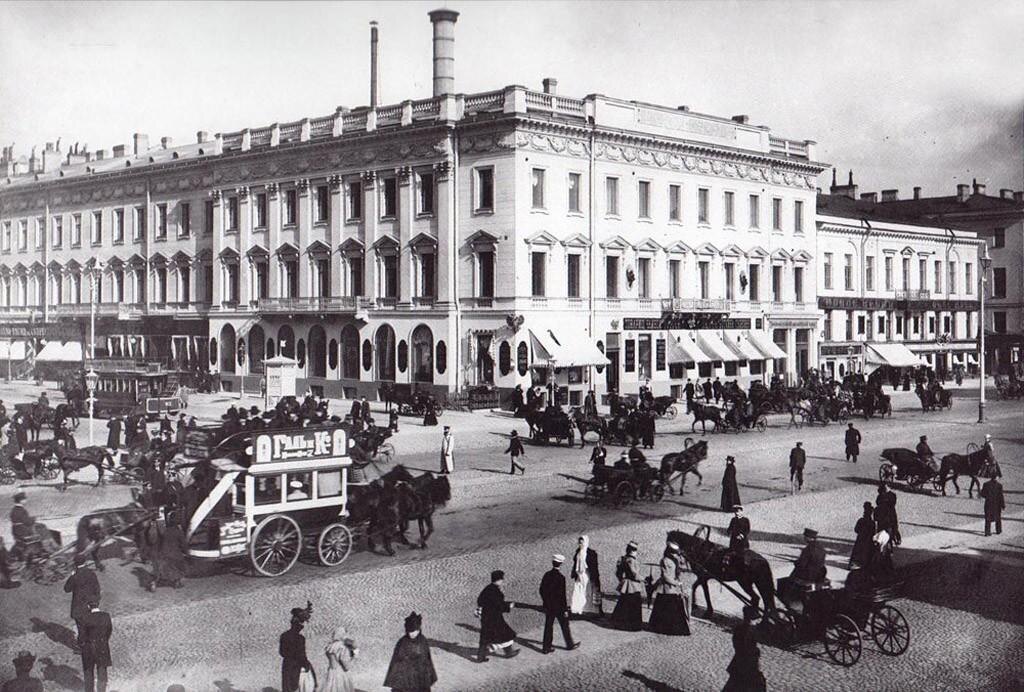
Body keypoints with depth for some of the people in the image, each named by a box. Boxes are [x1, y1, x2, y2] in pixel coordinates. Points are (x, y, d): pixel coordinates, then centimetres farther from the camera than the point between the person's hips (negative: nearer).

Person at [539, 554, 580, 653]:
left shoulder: (547, 575, -2)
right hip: (558, 607, -5)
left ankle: (546, 648, 16)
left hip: (548, 607, 6)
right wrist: (565, 609, -12)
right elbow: (562, 595, -19)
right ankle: (570, 645, 27)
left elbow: (541, 590, 6)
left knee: (548, 626, 12)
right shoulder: (560, 578, -21)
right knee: (565, 626, 13)